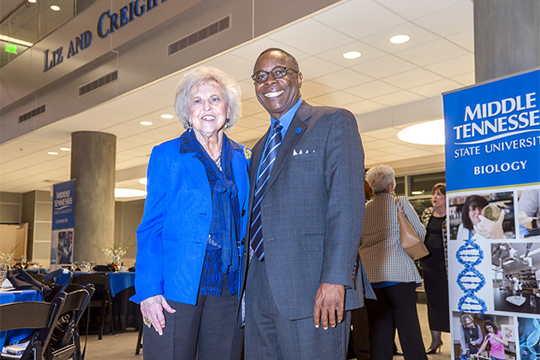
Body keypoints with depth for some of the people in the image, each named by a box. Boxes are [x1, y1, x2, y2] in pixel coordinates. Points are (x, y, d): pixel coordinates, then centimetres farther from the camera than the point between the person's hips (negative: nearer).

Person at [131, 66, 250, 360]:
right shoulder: (166, 155, 3)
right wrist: (149, 291, -10)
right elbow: (151, 227, 0)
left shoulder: (243, 159, 12)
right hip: (176, 288, -3)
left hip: (228, 289, 3)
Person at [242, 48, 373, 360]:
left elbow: (347, 203, -12)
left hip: (312, 288, -6)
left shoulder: (334, 123, 0)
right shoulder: (260, 148, 22)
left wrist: (334, 279, -21)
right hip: (261, 291, 7)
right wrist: (247, 281, 13)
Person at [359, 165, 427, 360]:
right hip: (398, 272, -4)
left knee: (378, 328, 8)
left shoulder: (364, 209, 7)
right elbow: (420, 232, 3)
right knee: (408, 326, 2)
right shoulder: (401, 203, -3)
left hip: (371, 275, 4)